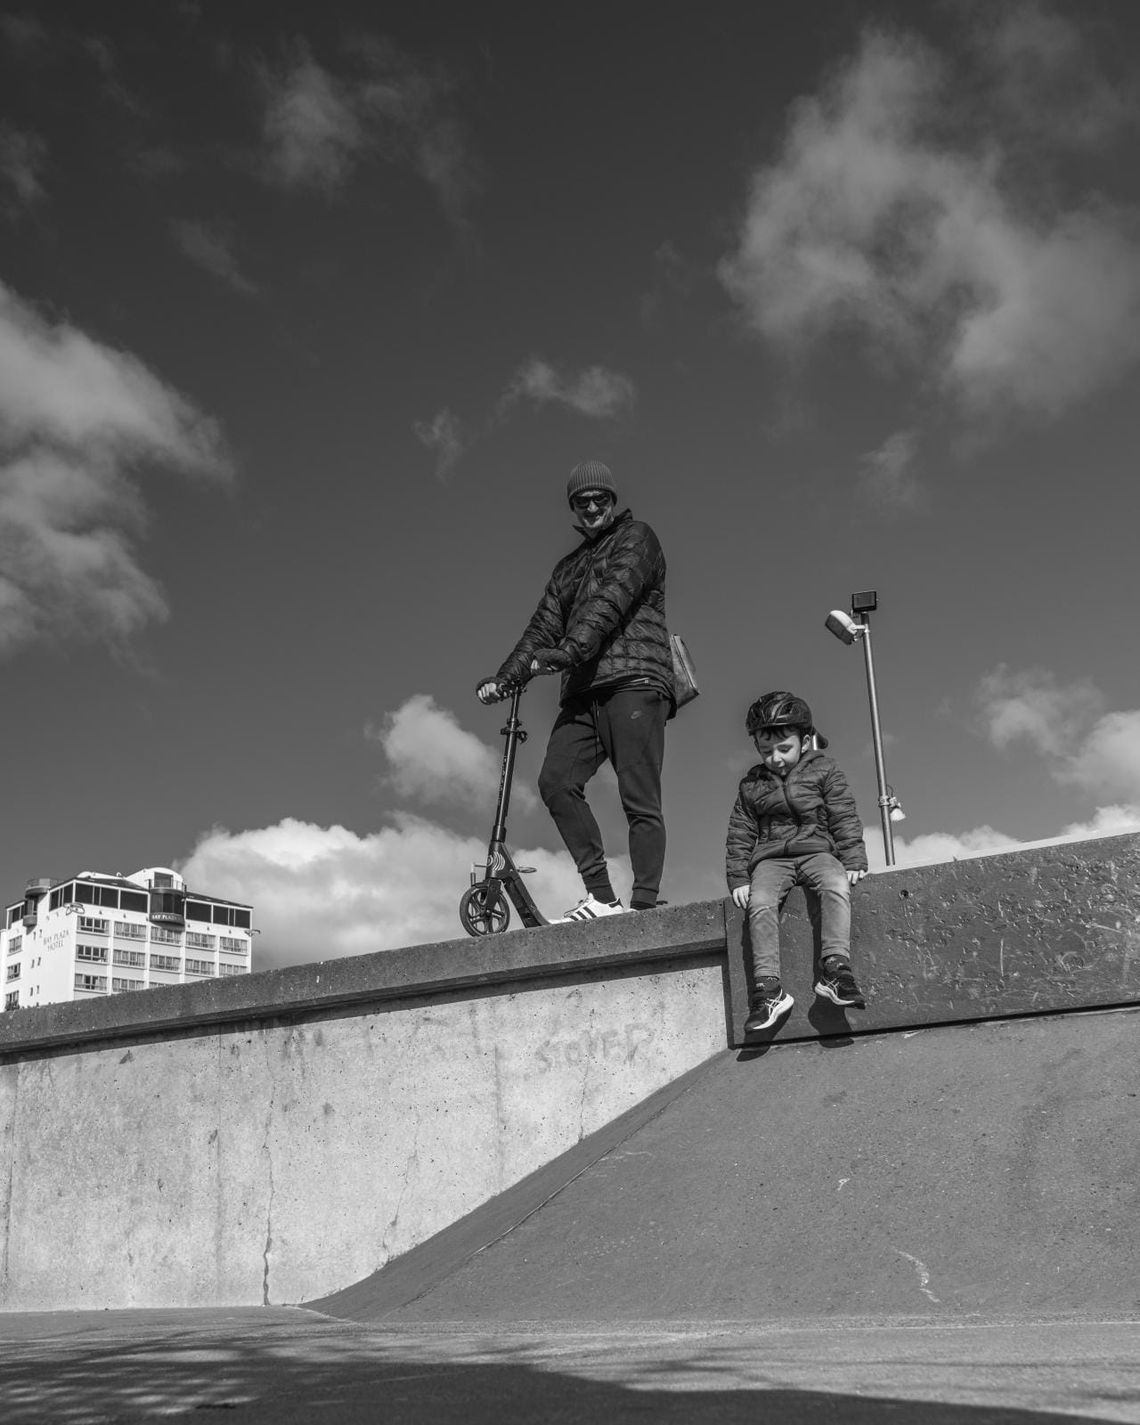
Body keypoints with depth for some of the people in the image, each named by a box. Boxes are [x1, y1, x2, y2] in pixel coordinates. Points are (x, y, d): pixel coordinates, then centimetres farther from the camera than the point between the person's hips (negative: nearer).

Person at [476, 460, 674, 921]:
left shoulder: (636, 538, 8)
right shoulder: (569, 567, 29)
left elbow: (612, 599, -10)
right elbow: (544, 626, 19)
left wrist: (566, 651, -24)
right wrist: (504, 677, 3)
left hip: (635, 680, -6)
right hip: (584, 691, 6)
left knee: (638, 797, -11)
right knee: (556, 781, -13)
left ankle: (644, 905, -11)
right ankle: (601, 896, -10)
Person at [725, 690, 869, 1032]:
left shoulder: (824, 772, 8)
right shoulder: (751, 783, 14)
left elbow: (845, 820, 5)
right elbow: (739, 834, 15)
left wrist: (853, 860, -6)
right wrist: (738, 878, 5)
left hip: (817, 850, -1)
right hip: (770, 859, 1)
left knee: (836, 886, -34)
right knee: (760, 902, -29)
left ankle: (834, 968, -41)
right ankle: (768, 988, -34)